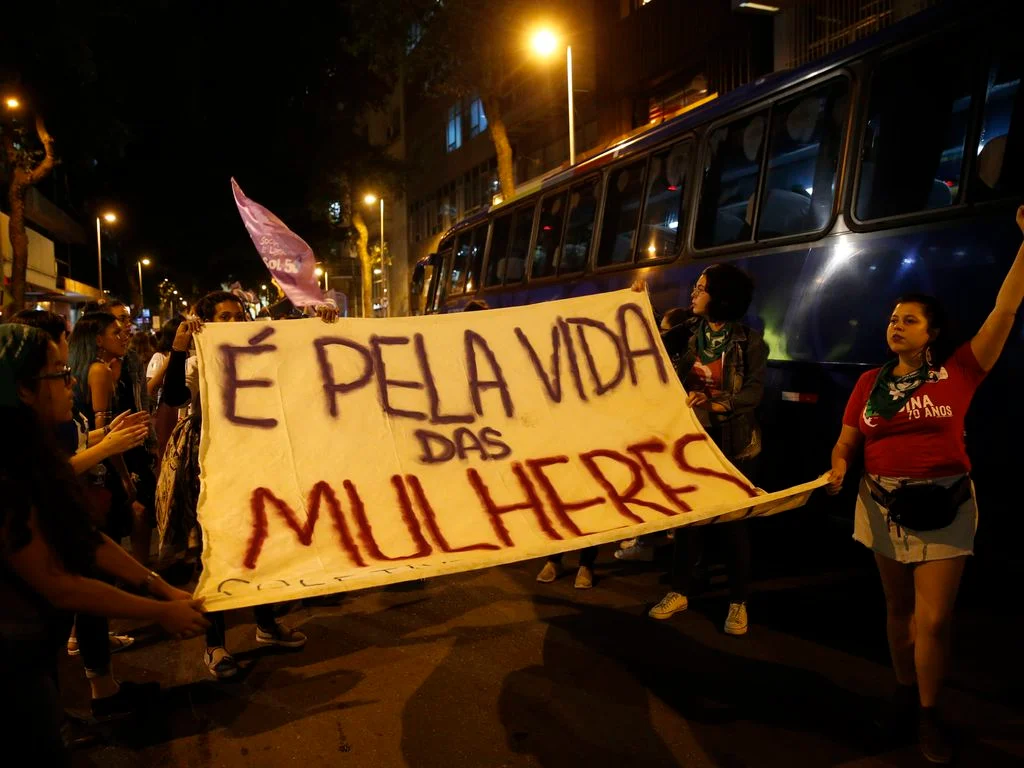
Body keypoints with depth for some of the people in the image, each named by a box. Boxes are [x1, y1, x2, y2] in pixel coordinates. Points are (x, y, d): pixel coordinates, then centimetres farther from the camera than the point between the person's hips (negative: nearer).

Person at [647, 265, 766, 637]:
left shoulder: (749, 341, -6)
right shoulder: (687, 333, 5)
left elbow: (754, 392, -13)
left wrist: (715, 405, -27)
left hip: (733, 443, -3)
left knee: (734, 520, 5)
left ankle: (737, 602, 18)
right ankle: (680, 591, 23)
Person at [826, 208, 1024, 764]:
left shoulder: (957, 372, -4)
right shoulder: (871, 382, 4)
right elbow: (845, 443, 4)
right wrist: (837, 469, -18)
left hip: (943, 507, -2)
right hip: (883, 505, 3)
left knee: (934, 618, -4)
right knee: (898, 607, 16)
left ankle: (928, 715, 17)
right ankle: (903, 690, 37)